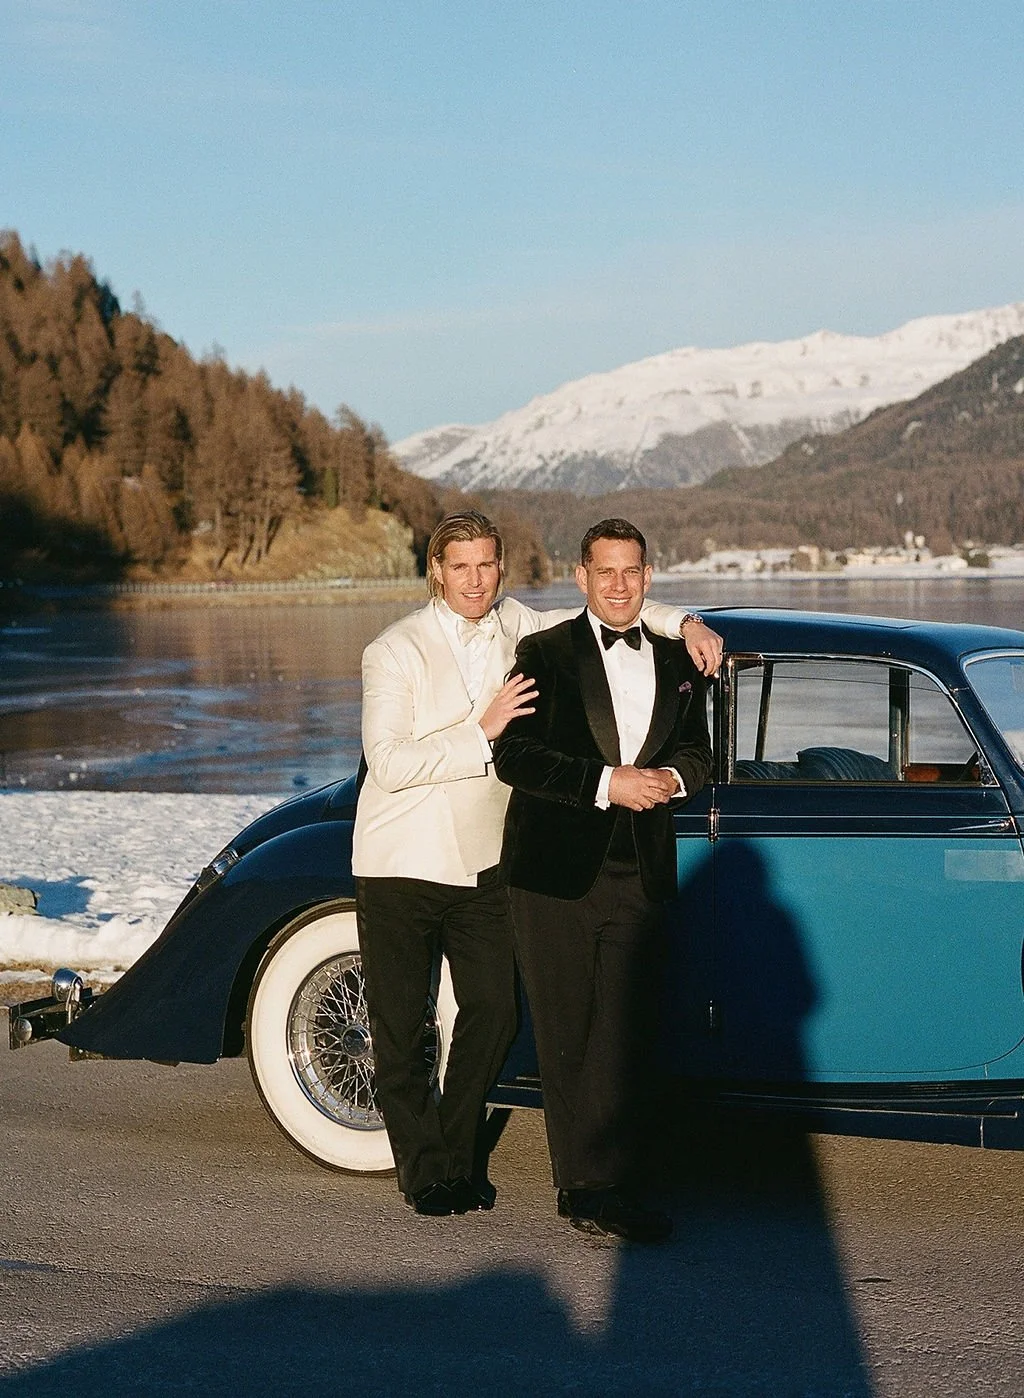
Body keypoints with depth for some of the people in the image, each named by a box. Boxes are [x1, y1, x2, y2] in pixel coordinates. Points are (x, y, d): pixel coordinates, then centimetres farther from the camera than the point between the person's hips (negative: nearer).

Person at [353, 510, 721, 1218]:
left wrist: (687, 623, -10)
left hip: (483, 863, 4)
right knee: (400, 1026, 3)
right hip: (401, 865, -4)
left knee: (494, 1011, 3)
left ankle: (459, 1157, 20)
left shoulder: (516, 627, 1)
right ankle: (424, 1168, 20)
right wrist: (482, 729, -25)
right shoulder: (396, 651, -13)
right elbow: (388, 764, -20)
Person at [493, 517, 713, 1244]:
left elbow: (698, 752, 19)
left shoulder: (678, 663, 14)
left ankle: (597, 1186, -2)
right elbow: (513, 755, -8)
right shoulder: (544, 654, 2)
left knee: (625, 1036, -6)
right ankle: (588, 1183, 11)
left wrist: (670, 778, -5)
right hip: (556, 872, -2)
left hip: (640, 877, 3)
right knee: (566, 1038, 3)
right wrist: (606, 784, -16)